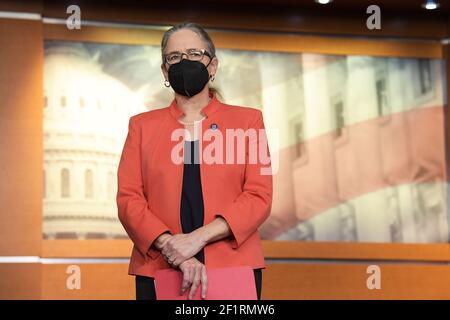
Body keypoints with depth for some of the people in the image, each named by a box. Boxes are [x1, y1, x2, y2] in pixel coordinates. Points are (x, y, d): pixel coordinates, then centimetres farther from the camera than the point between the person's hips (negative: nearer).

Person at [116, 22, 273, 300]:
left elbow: (259, 197, -2)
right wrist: (173, 248, -14)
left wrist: (197, 238, -14)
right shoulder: (142, 125, 12)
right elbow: (128, 199, 2)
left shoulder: (247, 120, 8)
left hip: (233, 267, -1)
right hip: (159, 271, 1)